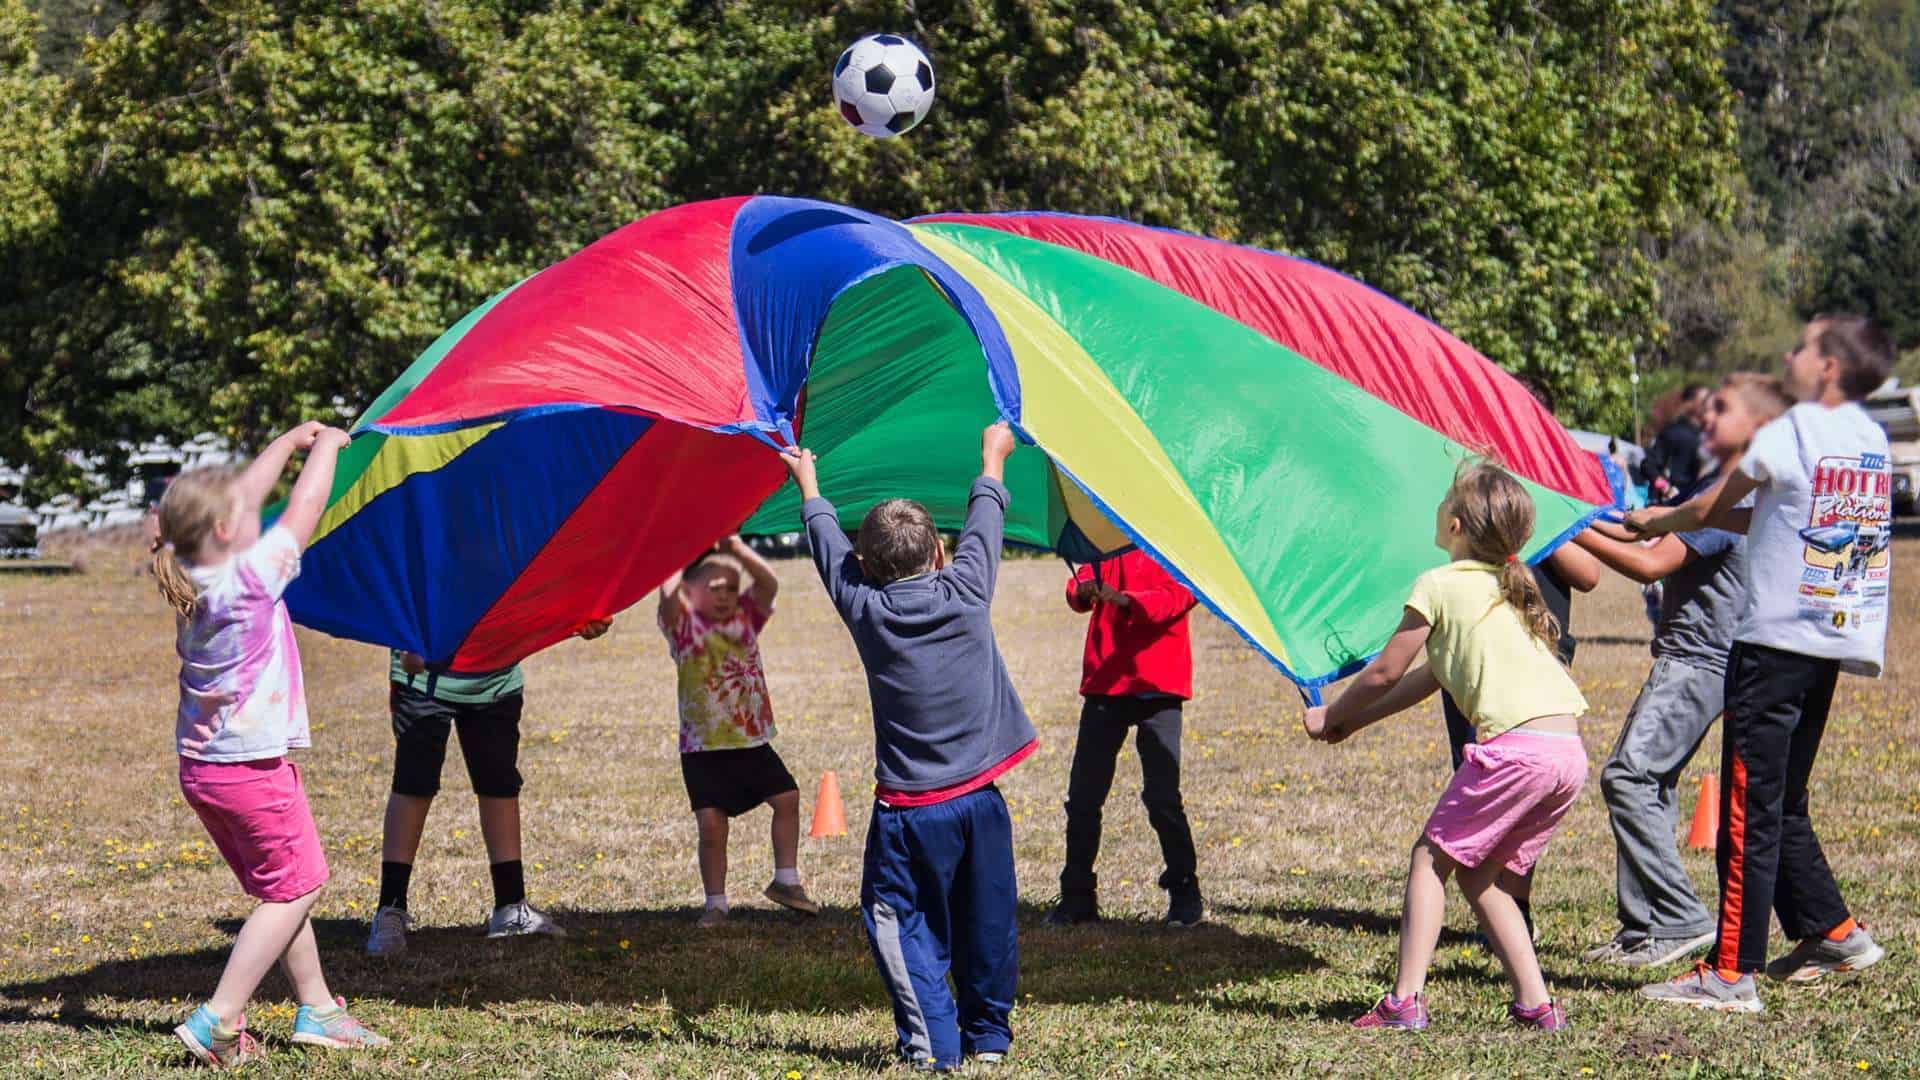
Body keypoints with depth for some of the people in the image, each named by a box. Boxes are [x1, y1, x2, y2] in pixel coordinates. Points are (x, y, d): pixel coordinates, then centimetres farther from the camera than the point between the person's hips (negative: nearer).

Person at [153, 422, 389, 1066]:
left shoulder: (191, 579, 2)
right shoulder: (252, 577, -19)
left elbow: (243, 497, 15)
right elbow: (305, 507, -9)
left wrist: (290, 441, 25)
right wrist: (325, 446, 7)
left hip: (200, 767, 9)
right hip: (254, 771, -9)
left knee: (281, 888, 18)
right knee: (294, 889, 0)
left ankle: (317, 1008, 24)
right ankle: (219, 1021, -6)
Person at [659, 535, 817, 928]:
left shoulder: (745, 617, 5)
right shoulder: (684, 625, -7)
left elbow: (769, 584, -11)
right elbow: (668, 595, -27)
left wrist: (736, 549, -20)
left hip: (752, 740, 4)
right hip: (703, 747, -4)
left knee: (787, 797, 6)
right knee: (711, 824, -6)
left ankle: (786, 881, 22)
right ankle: (715, 903, 6)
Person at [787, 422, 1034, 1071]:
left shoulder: (865, 609, -7)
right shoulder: (966, 592, -4)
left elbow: (829, 549, 11)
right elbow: (985, 519, 14)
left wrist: (809, 487, 29)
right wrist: (993, 458, 32)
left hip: (910, 810, -2)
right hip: (981, 799, 3)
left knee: (901, 921, 3)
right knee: (986, 924, 13)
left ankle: (931, 1042, -8)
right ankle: (988, 1035, 22)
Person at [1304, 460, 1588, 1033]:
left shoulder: (1439, 585, 3)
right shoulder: (1512, 589, 27)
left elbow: (1385, 673, 9)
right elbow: (1432, 675, 32)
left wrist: (1331, 717, 26)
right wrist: (1356, 719, 34)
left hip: (1515, 745, -7)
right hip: (1569, 752, 7)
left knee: (1432, 857, 3)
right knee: (1480, 873, 17)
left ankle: (1405, 1000, -5)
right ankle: (1535, 1002, 11)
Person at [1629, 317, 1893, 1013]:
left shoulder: (1791, 433, -9)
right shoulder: (1871, 440, 13)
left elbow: (1712, 507, 4)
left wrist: (1659, 522, 24)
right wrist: (1679, 518, 26)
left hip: (1777, 637, -8)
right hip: (1835, 644, 8)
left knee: (1751, 810, -7)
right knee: (1783, 805, 19)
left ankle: (1732, 973, -7)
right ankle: (1831, 932, 22)